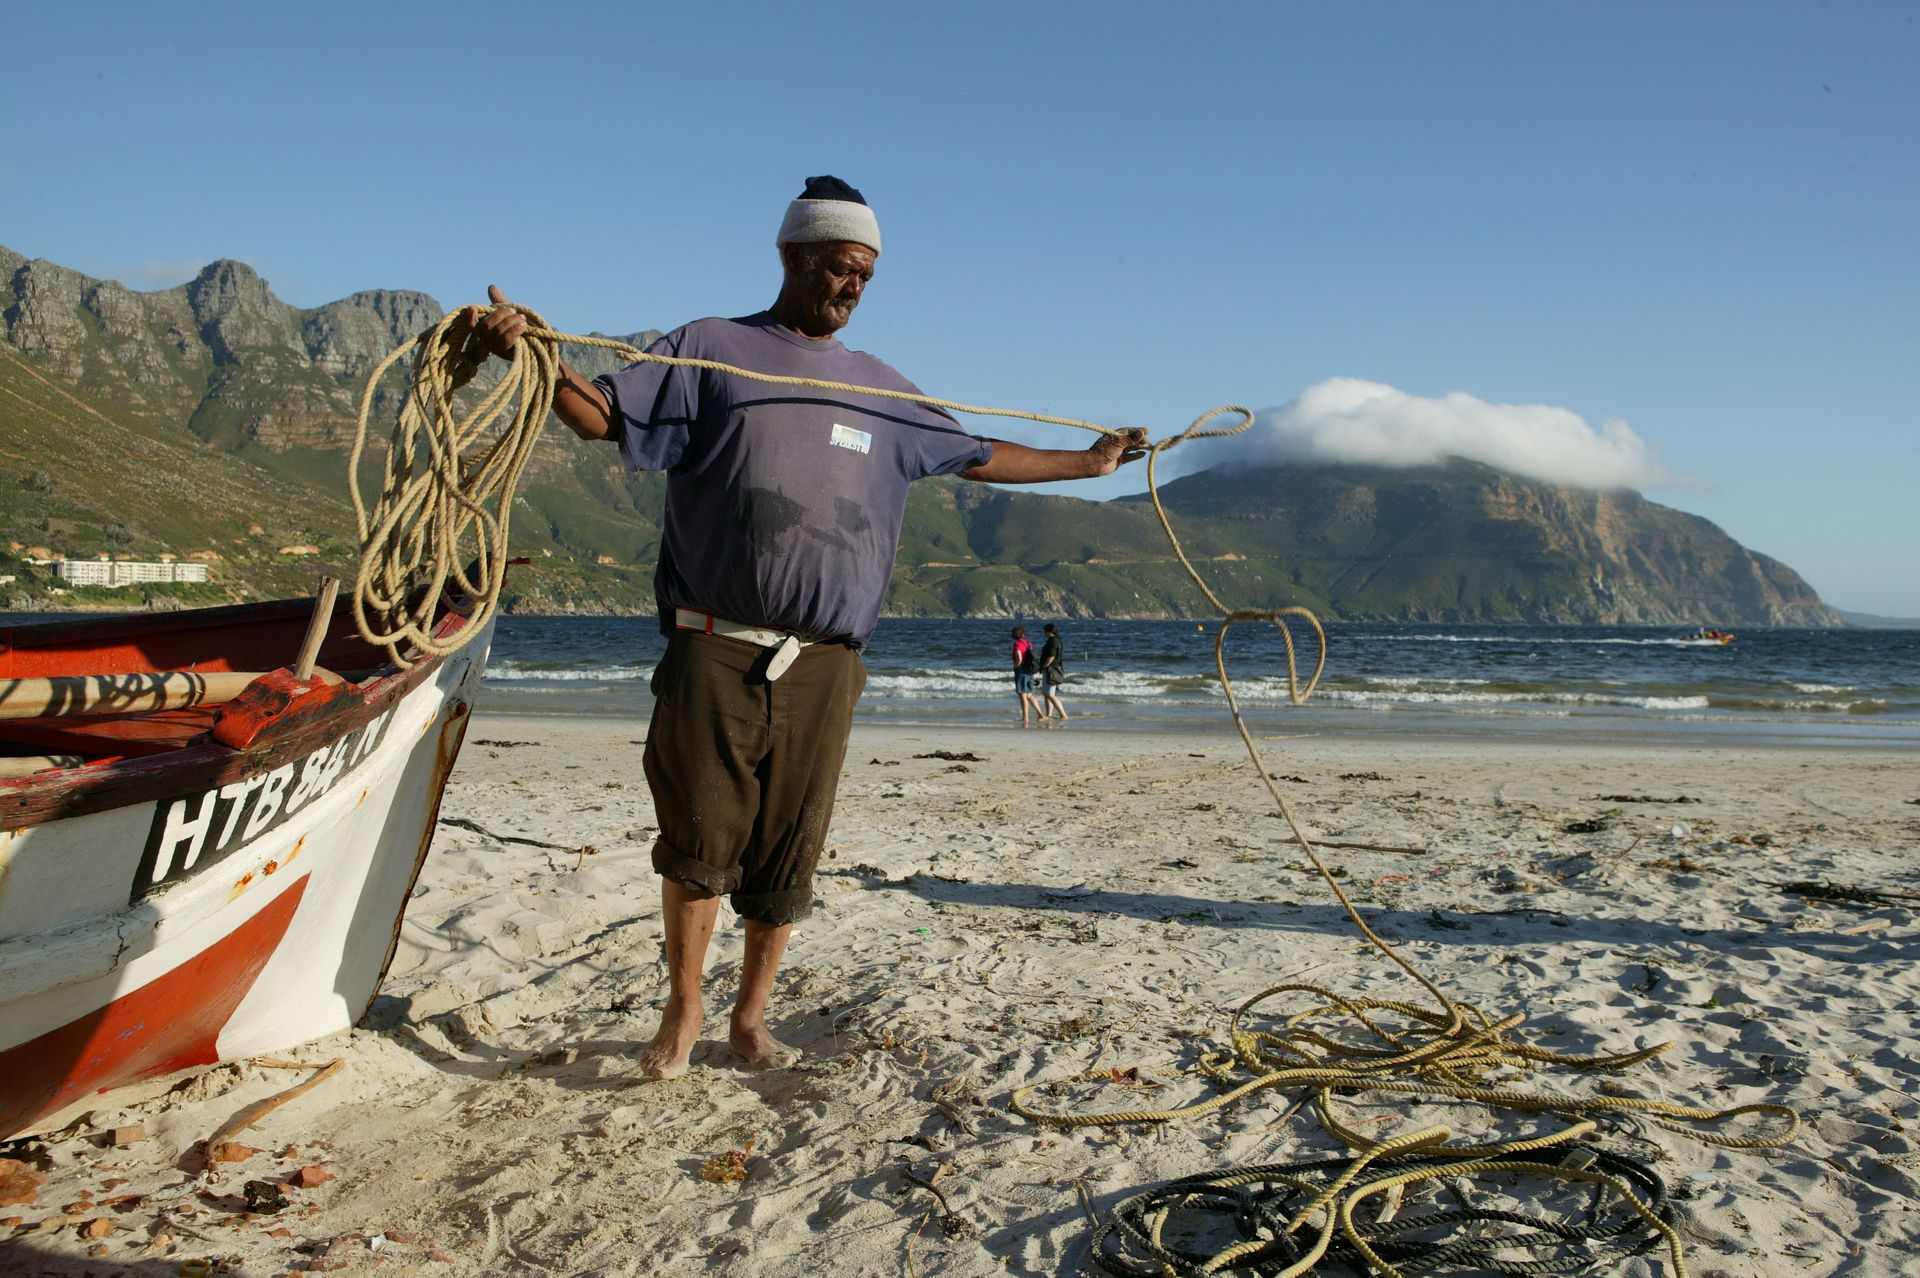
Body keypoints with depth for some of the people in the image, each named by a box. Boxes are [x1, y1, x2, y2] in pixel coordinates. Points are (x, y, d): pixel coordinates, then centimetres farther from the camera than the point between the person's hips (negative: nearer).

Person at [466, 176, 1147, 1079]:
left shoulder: (883, 393, 20)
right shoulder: (710, 350, 8)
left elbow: (976, 458, 28)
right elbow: (604, 414, 1)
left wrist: (1088, 462, 31)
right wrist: (527, 352, -17)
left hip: (823, 664, 4)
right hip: (716, 652, -3)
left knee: (787, 854, 6)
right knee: (700, 836, -3)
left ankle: (749, 1018, 22)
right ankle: (682, 1009, 17)